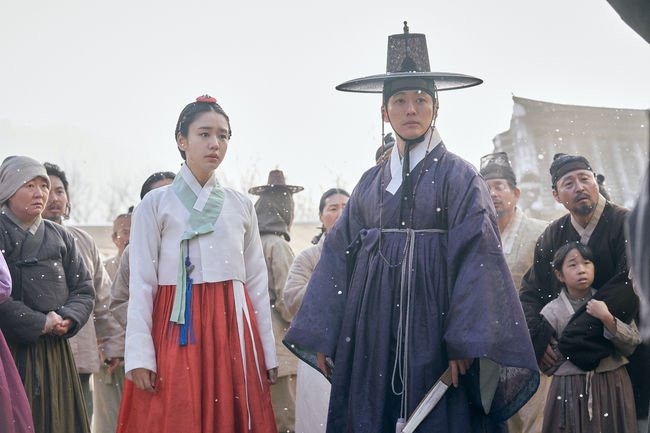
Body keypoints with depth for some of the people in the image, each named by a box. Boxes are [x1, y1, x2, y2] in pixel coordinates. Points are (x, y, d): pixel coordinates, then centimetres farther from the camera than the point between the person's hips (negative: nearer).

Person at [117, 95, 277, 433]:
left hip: (233, 329, 3)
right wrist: (139, 355, -12)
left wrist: (268, 352, 7)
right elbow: (141, 284, -4)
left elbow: (257, 282, 11)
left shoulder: (241, 206, 11)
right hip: (177, 330, -3)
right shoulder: (156, 204, 1)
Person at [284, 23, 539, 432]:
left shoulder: (459, 176, 0)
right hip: (374, 331, 4)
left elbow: (477, 257, -9)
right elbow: (339, 256, 10)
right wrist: (322, 337, 3)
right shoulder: (372, 181, 12)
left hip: (433, 319, -3)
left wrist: (465, 342, -18)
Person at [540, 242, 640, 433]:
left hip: (613, 388, 2)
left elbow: (632, 344, -6)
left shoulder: (609, 301, 0)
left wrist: (607, 318, -17)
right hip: (571, 393, -2)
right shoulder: (551, 312, -6)